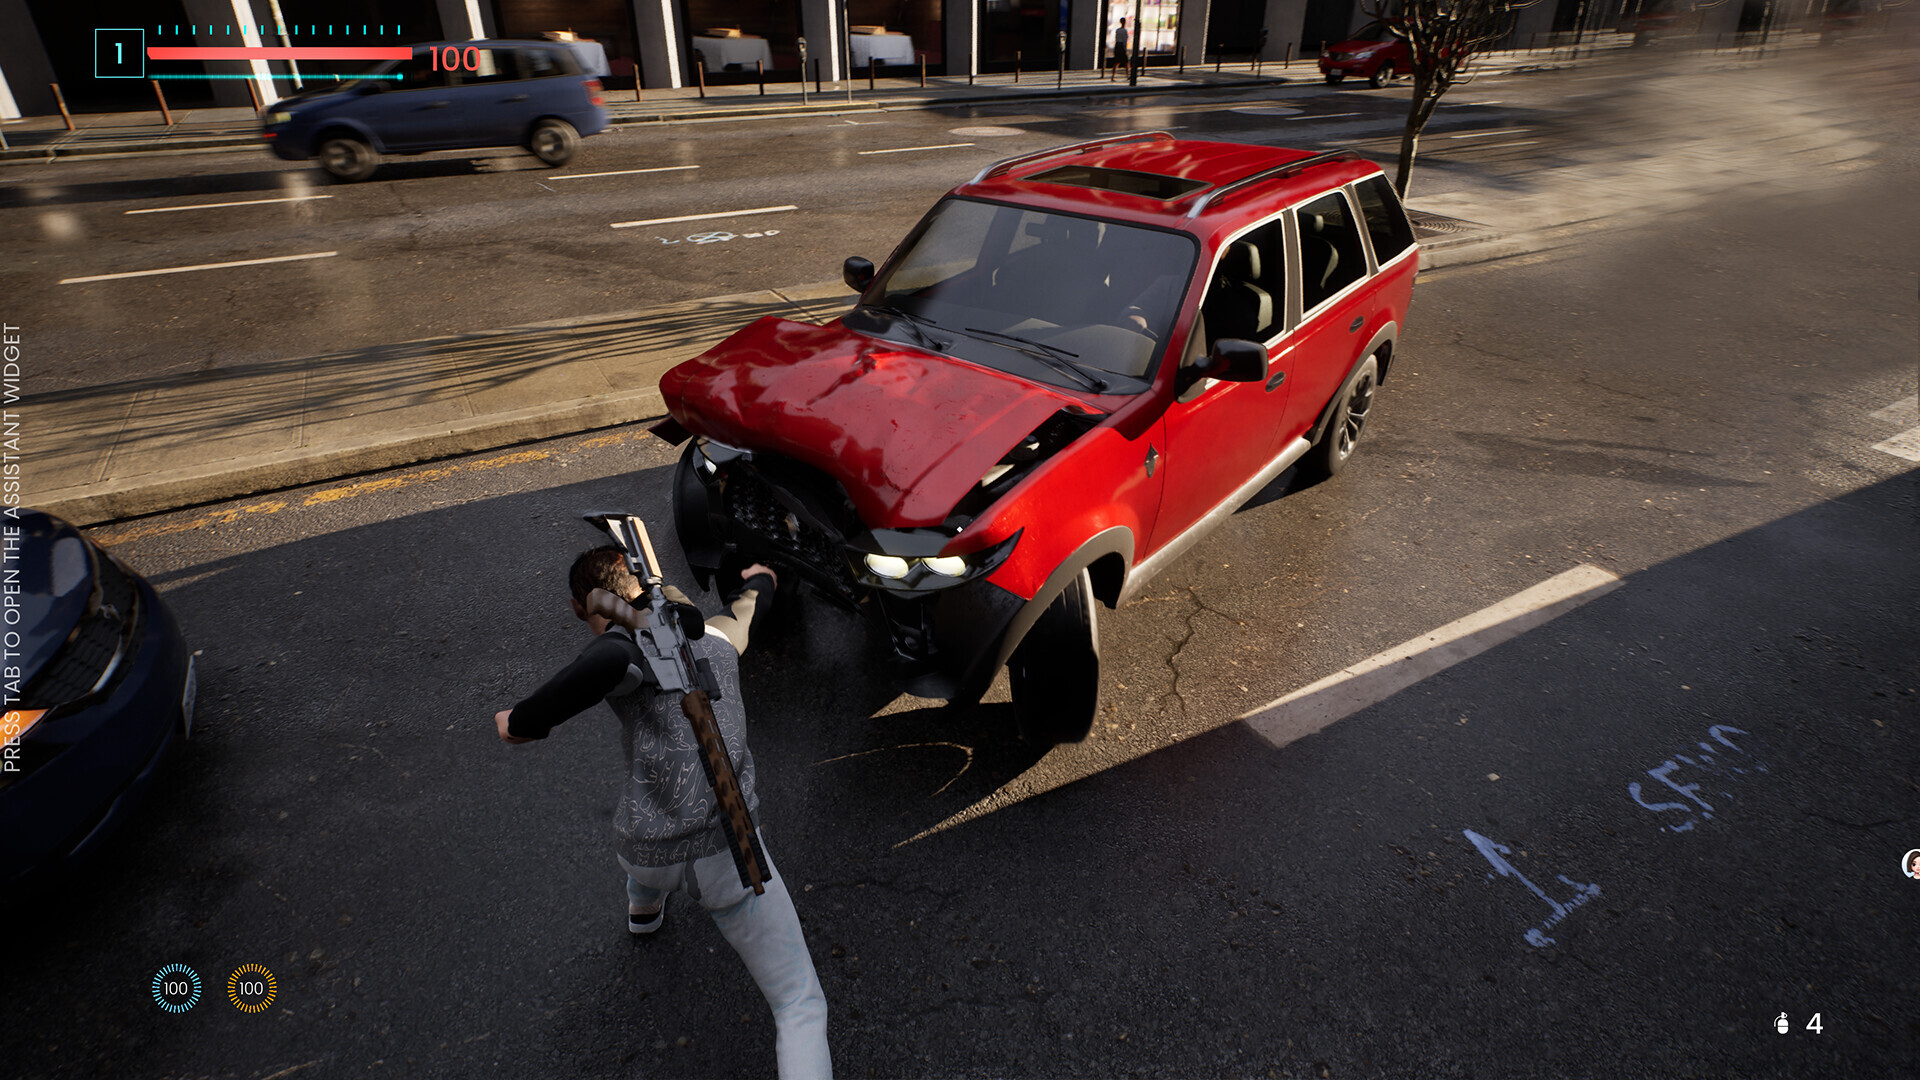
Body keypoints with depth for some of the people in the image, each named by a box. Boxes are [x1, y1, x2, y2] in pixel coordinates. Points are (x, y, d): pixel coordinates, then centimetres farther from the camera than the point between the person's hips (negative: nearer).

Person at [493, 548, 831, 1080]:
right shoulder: (719, 634, 7)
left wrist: (526, 719, -19)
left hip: (645, 851, 1)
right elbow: (751, 603, 32)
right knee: (800, 1006, 6)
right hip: (726, 848, -1)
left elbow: (614, 661, -33)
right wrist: (758, 577, 55)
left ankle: (644, 908, 71)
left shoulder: (625, 641, -6)